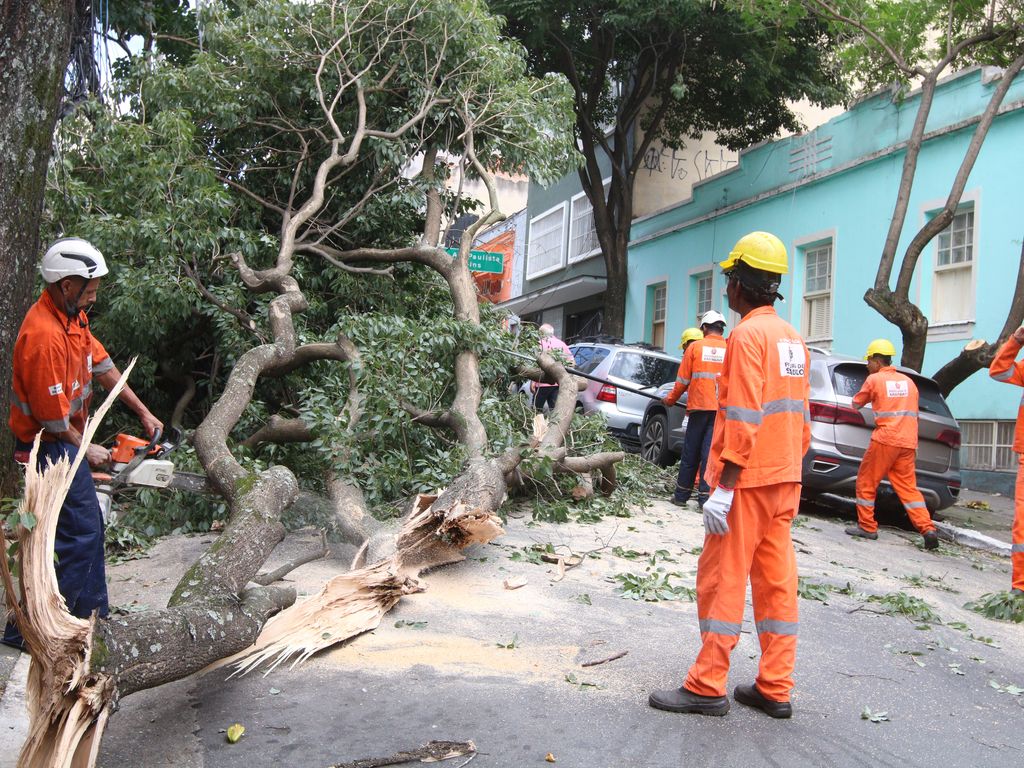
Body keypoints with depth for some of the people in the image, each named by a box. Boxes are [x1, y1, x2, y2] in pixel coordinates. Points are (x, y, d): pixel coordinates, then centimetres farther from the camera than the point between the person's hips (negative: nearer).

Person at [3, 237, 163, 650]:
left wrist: (143, 412, 10)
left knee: (88, 528, 18)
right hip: (50, 446, -10)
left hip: (67, 439, 10)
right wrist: (85, 449, -8)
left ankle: (91, 616, 32)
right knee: (80, 535, -5)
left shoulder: (73, 315, 2)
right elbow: (52, 414, -23)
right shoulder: (44, 335, -28)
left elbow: (102, 364, 11)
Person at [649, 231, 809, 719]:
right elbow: (800, 418, 17)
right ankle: (775, 689, 18)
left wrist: (723, 487, -19)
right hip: (785, 480, 9)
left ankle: (707, 687, 6)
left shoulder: (748, 335, -13)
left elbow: (742, 420, -20)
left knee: (722, 579, -1)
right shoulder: (792, 337, 15)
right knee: (776, 581, 11)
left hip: (748, 482, -9)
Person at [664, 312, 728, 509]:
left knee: (690, 452, 8)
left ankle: (682, 495, 14)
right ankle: (705, 496, -1)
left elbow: (682, 380, 5)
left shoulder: (694, 347, 3)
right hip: (721, 408, 1)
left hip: (699, 406, -1)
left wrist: (670, 400, 18)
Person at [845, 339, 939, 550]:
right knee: (908, 487, 8)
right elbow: (912, 410, 20)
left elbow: (856, 404, 11)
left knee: (866, 482, 8)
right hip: (908, 442, 5)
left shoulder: (874, 379, 1)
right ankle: (928, 529, -4)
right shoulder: (908, 381, 17)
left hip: (885, 440, -5)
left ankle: (867, 526, 11)